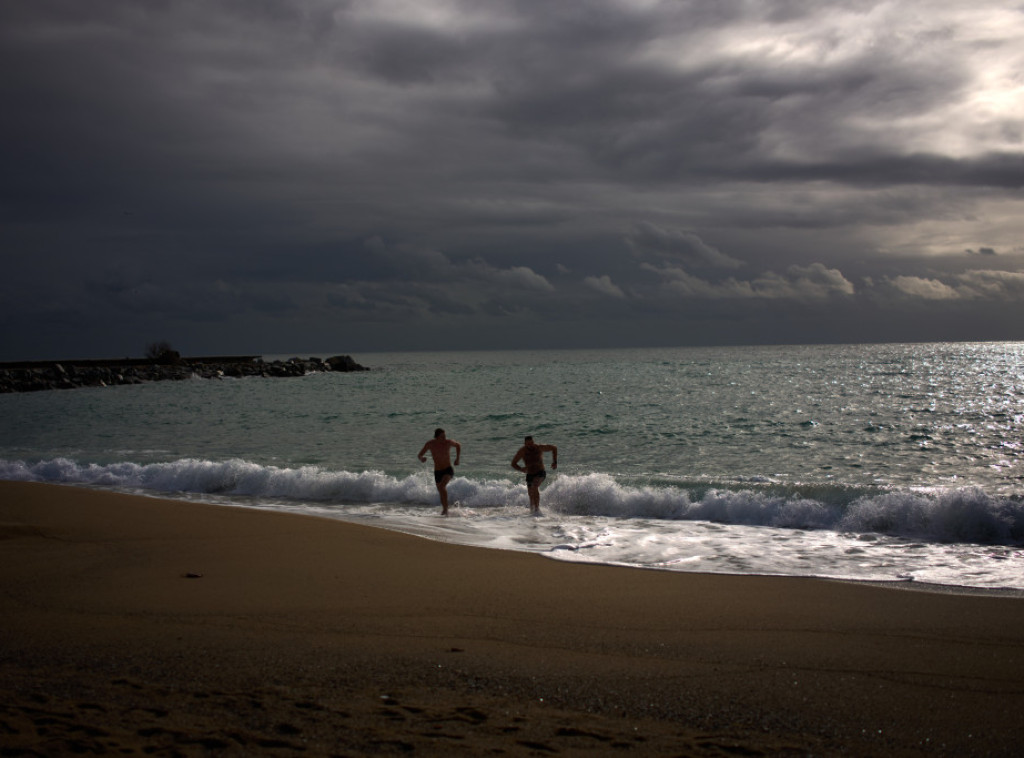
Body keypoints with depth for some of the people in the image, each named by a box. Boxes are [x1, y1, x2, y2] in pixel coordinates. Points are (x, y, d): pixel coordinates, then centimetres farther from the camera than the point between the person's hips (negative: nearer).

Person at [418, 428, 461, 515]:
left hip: (448, 470, -3)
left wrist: (457, 458, 5)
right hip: (437, 471, 3)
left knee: (442, 486, -28)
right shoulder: (430, 444, -9)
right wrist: (421, 459, -30)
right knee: (441, 493, 11)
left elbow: (458, 445, 12)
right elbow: (419, 455, -6)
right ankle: (445, 511, 30)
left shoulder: (448, 442, -10)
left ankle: (445, 508, -22)